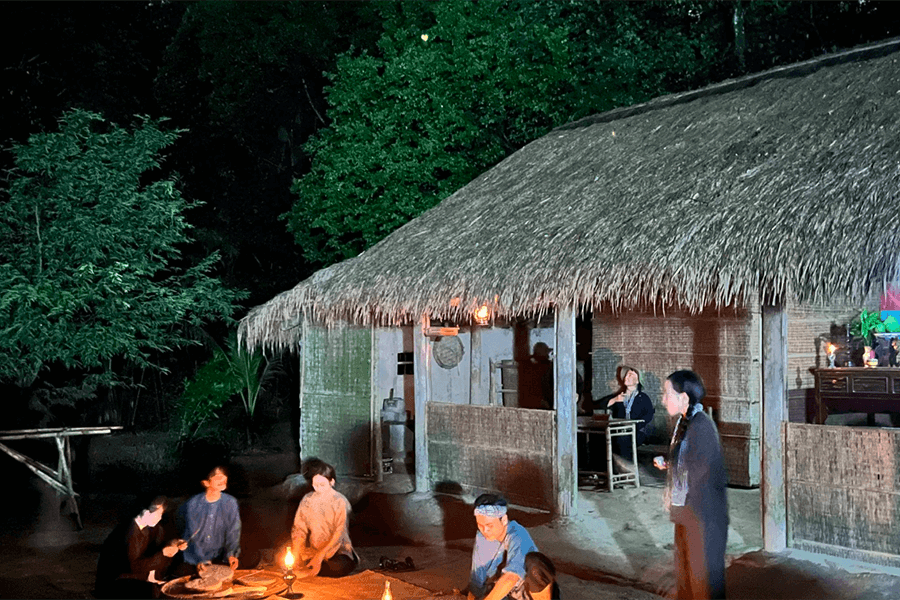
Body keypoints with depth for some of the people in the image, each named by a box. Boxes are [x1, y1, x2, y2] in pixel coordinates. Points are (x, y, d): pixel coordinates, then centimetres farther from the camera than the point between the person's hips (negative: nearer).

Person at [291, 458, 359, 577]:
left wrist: (319, 557, -25)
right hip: (314, 550, 3)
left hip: (337, 550, -3)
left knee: (339, 567, -34)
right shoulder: (307, 500, 1)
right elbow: (299, 529, -1)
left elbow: (339, 534, -15)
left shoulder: (340, 502, -9)